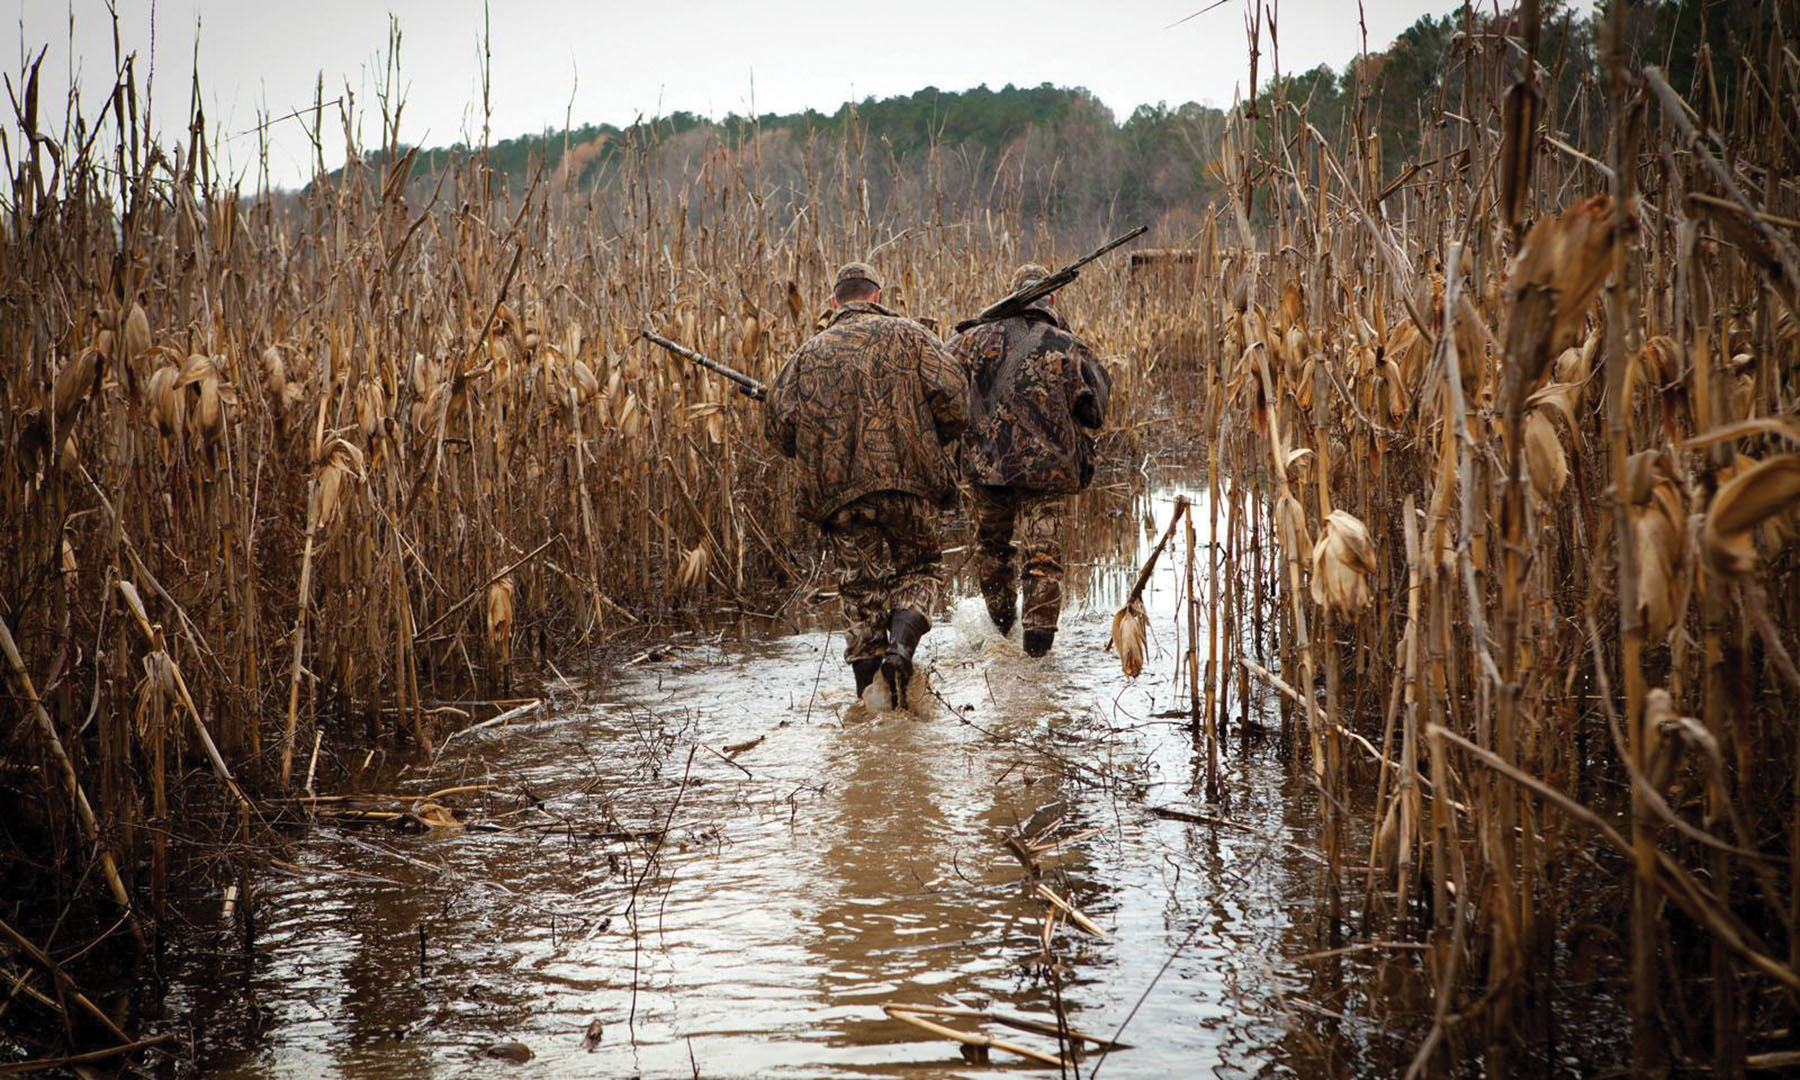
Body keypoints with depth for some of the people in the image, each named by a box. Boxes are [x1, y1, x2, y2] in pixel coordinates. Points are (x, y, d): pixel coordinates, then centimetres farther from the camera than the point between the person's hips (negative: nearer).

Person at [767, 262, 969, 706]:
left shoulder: (810, 352, 12)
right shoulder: (907, 335, 5)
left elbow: (780, 419, 6)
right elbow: (952, 395, -5)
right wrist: (932, 444, 11)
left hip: (837, 490, 2)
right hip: (907, 481, -2)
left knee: (860, 587, 10)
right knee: (919, 569, 15)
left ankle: (869, 694, 9)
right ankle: (900, 648, -10)